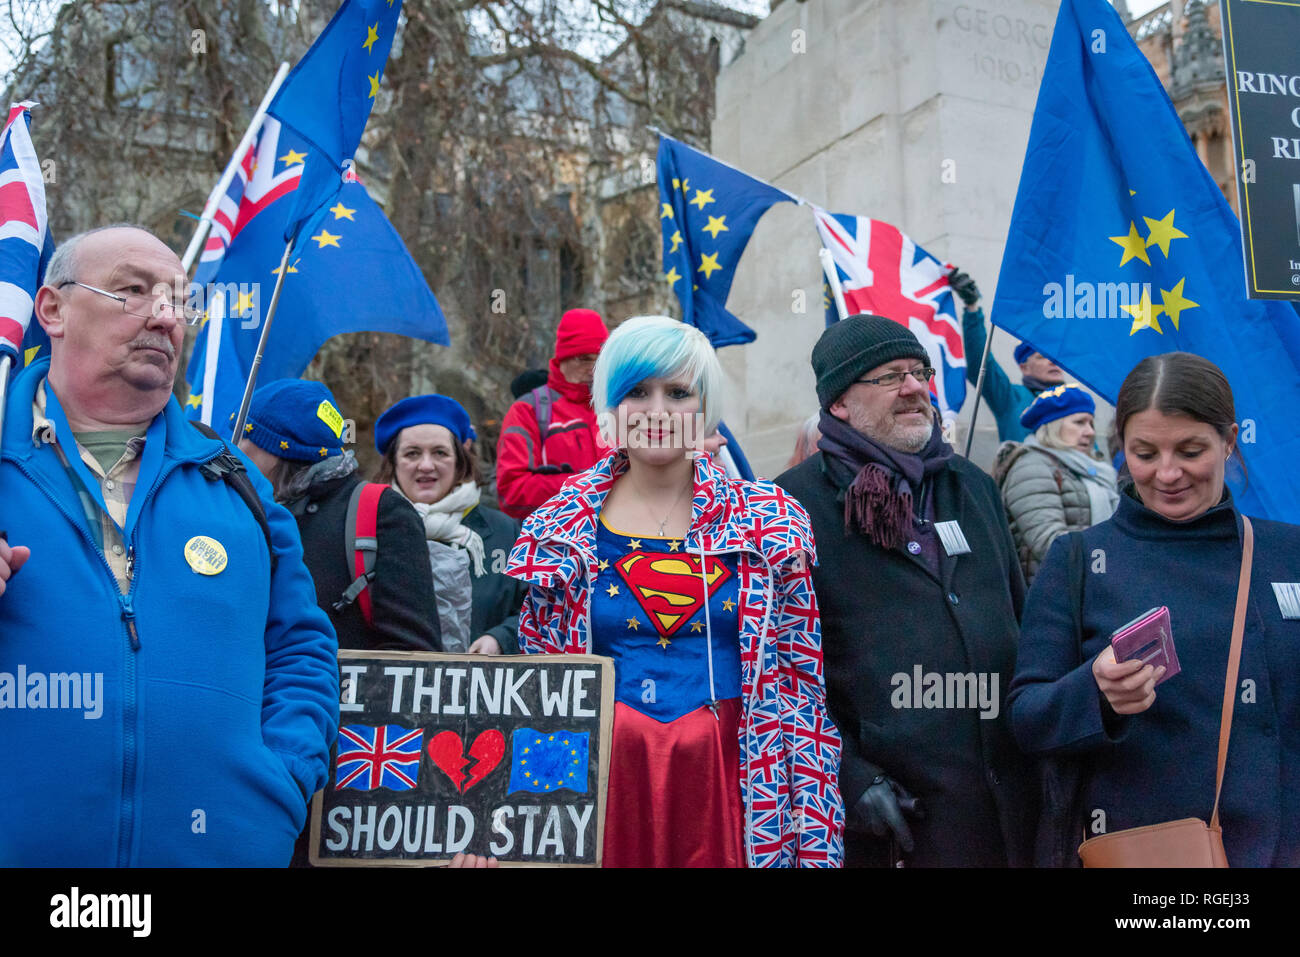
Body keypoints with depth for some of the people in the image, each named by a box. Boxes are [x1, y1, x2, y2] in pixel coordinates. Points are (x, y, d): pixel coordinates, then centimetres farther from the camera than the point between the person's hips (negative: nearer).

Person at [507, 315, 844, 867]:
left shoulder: (766, 521, 1)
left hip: (727, 778, 0)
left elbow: (801, 681, 1)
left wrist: (814, 842, -4)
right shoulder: (560, 530, 3)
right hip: (607, 778, 1)